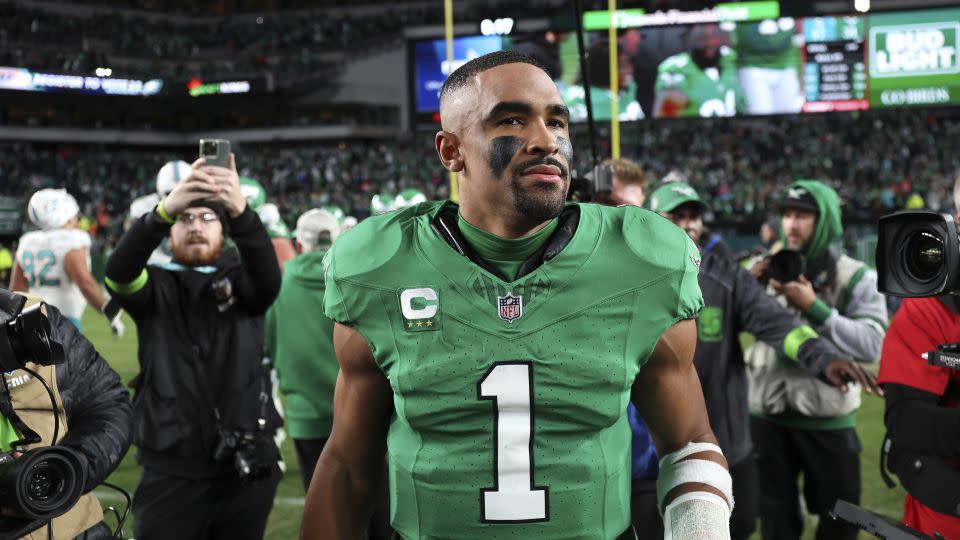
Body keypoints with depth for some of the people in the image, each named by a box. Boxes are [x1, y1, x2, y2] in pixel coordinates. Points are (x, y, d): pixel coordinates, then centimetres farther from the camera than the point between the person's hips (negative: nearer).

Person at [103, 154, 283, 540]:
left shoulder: (240, 280, 4)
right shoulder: (156, 287, 4)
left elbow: (268, 278, -19)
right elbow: (118, 274, -18)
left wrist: (241, 212, -38)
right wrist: (164, 211, -36)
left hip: (246, 467, 1)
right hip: (171, 471, 0)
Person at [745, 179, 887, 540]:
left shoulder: (857, 278, -6)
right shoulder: (769, 269, 4)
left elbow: (871, 345, -19)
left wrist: (813, 307, -23)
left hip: (828, 419, -2)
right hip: (768, 417, 2)